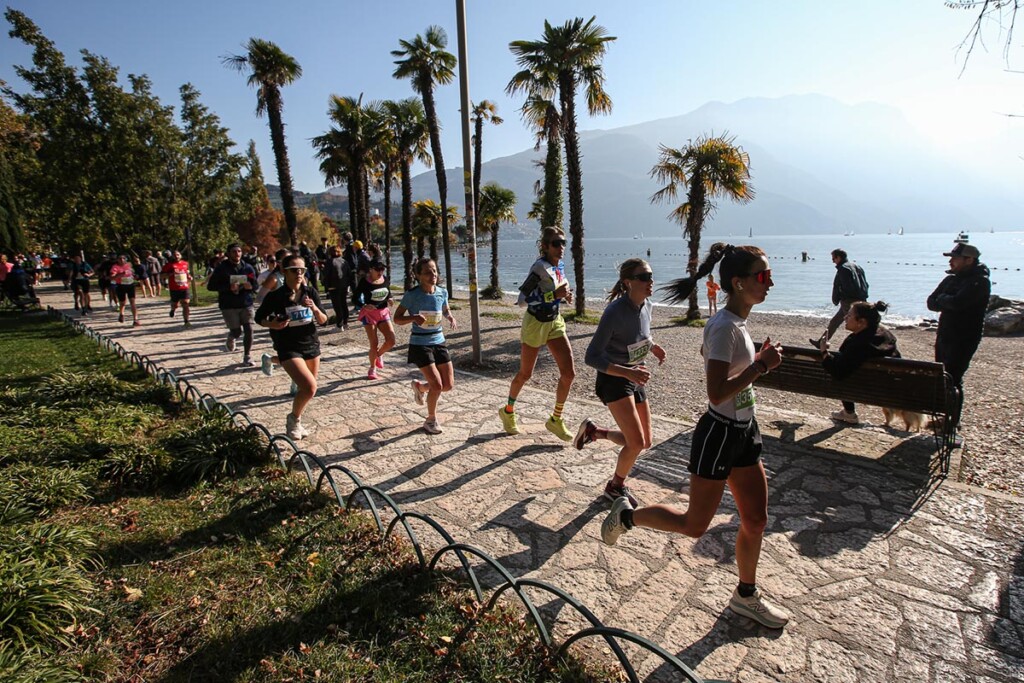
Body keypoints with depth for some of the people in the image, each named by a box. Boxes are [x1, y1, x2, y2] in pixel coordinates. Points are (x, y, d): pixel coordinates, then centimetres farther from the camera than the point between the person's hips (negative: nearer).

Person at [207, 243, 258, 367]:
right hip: (228, 306, -3)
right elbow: (211, 286, -6)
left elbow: (255, 284, 12)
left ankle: (247, 357, 8)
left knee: (249, 330, -5)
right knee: (237, 331, -4)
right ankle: (230, 339, 35)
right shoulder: (221, 268, -3)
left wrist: (250, 286, -13)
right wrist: (229, 287, -21)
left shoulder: (247, 268, 7)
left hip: (246, 304, 3)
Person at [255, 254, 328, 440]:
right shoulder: (275, 296, -13)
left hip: (312, 345, 5)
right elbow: (259, 318, 2)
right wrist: (272, 324, -18)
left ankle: (296, 421, 39)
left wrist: (315, 309, -19)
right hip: (288, 348, -5)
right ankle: (293, 419, 7)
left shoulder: (311, 292, -3)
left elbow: (323, 321, 1)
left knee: (307, 388, 14)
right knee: (309, 387, -21)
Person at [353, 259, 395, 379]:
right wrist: (364, 306, -28)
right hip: (369, 314, -4)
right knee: (374, 344, -5)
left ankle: (379, 354, 24)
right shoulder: (364, 282, -13)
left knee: (391, 341, -9)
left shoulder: (386, 280, 0)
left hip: (383, 312, 4)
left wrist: (389, 299, -5)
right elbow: (354, 299, -9)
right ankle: (372, 368, 19)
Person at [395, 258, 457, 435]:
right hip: (420, 344, -5)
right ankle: (430, 421, 15)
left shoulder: (442, 292, 0)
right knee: (437, 385, -11)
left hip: (439, 341, 5)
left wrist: (450, 317, -3)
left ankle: (419, 386, 35)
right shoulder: (412, 295, -12)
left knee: (449, 385, 4)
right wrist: (413, 318, -25)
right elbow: (397, 318, -7)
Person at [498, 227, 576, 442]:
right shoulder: (540, 267, -20)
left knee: (569, 372, -2)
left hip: (555, 322, 7)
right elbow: (522, 299, -26)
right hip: (535, 323, -7)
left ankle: (556, 419, 15)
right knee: (525, 374, 9)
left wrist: (565, 295, 2)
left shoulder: (559, 266, 4)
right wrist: (554, 295, -29)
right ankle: (508, 410, 36)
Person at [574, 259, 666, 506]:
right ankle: (616, 486, 14)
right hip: (614, 380, -7)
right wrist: (628, 372, -33)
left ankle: (593, 430, 30)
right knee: (636, 442, -14)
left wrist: (653, 347, -3)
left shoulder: (646, 306, -2)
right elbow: (591, 357, -24)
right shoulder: (615, 312, -24)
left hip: (636, 379, 8)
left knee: (645, 442, 11)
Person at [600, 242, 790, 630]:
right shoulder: (725, 328, -24)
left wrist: (759, 361, 12)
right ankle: (626, 516, 27)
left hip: (744, 432, 9)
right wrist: (761, 366, -23)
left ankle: (746, 595, 37)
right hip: (718, 435, -9)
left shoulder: (735, 322, 5)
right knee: (695, 525, 6)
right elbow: (716, 394, -30)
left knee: (756, 519, 17)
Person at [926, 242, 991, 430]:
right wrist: (948, 303, -11)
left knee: (952, 380, -8)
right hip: (944, 335, 8)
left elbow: (956, 302, -26)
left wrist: (942, 299, -7)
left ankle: (953, 423, 3)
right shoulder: (951, 278, 12)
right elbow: (931, 303, 7)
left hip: (964, 339, -8)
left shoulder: (980, 281, -12)